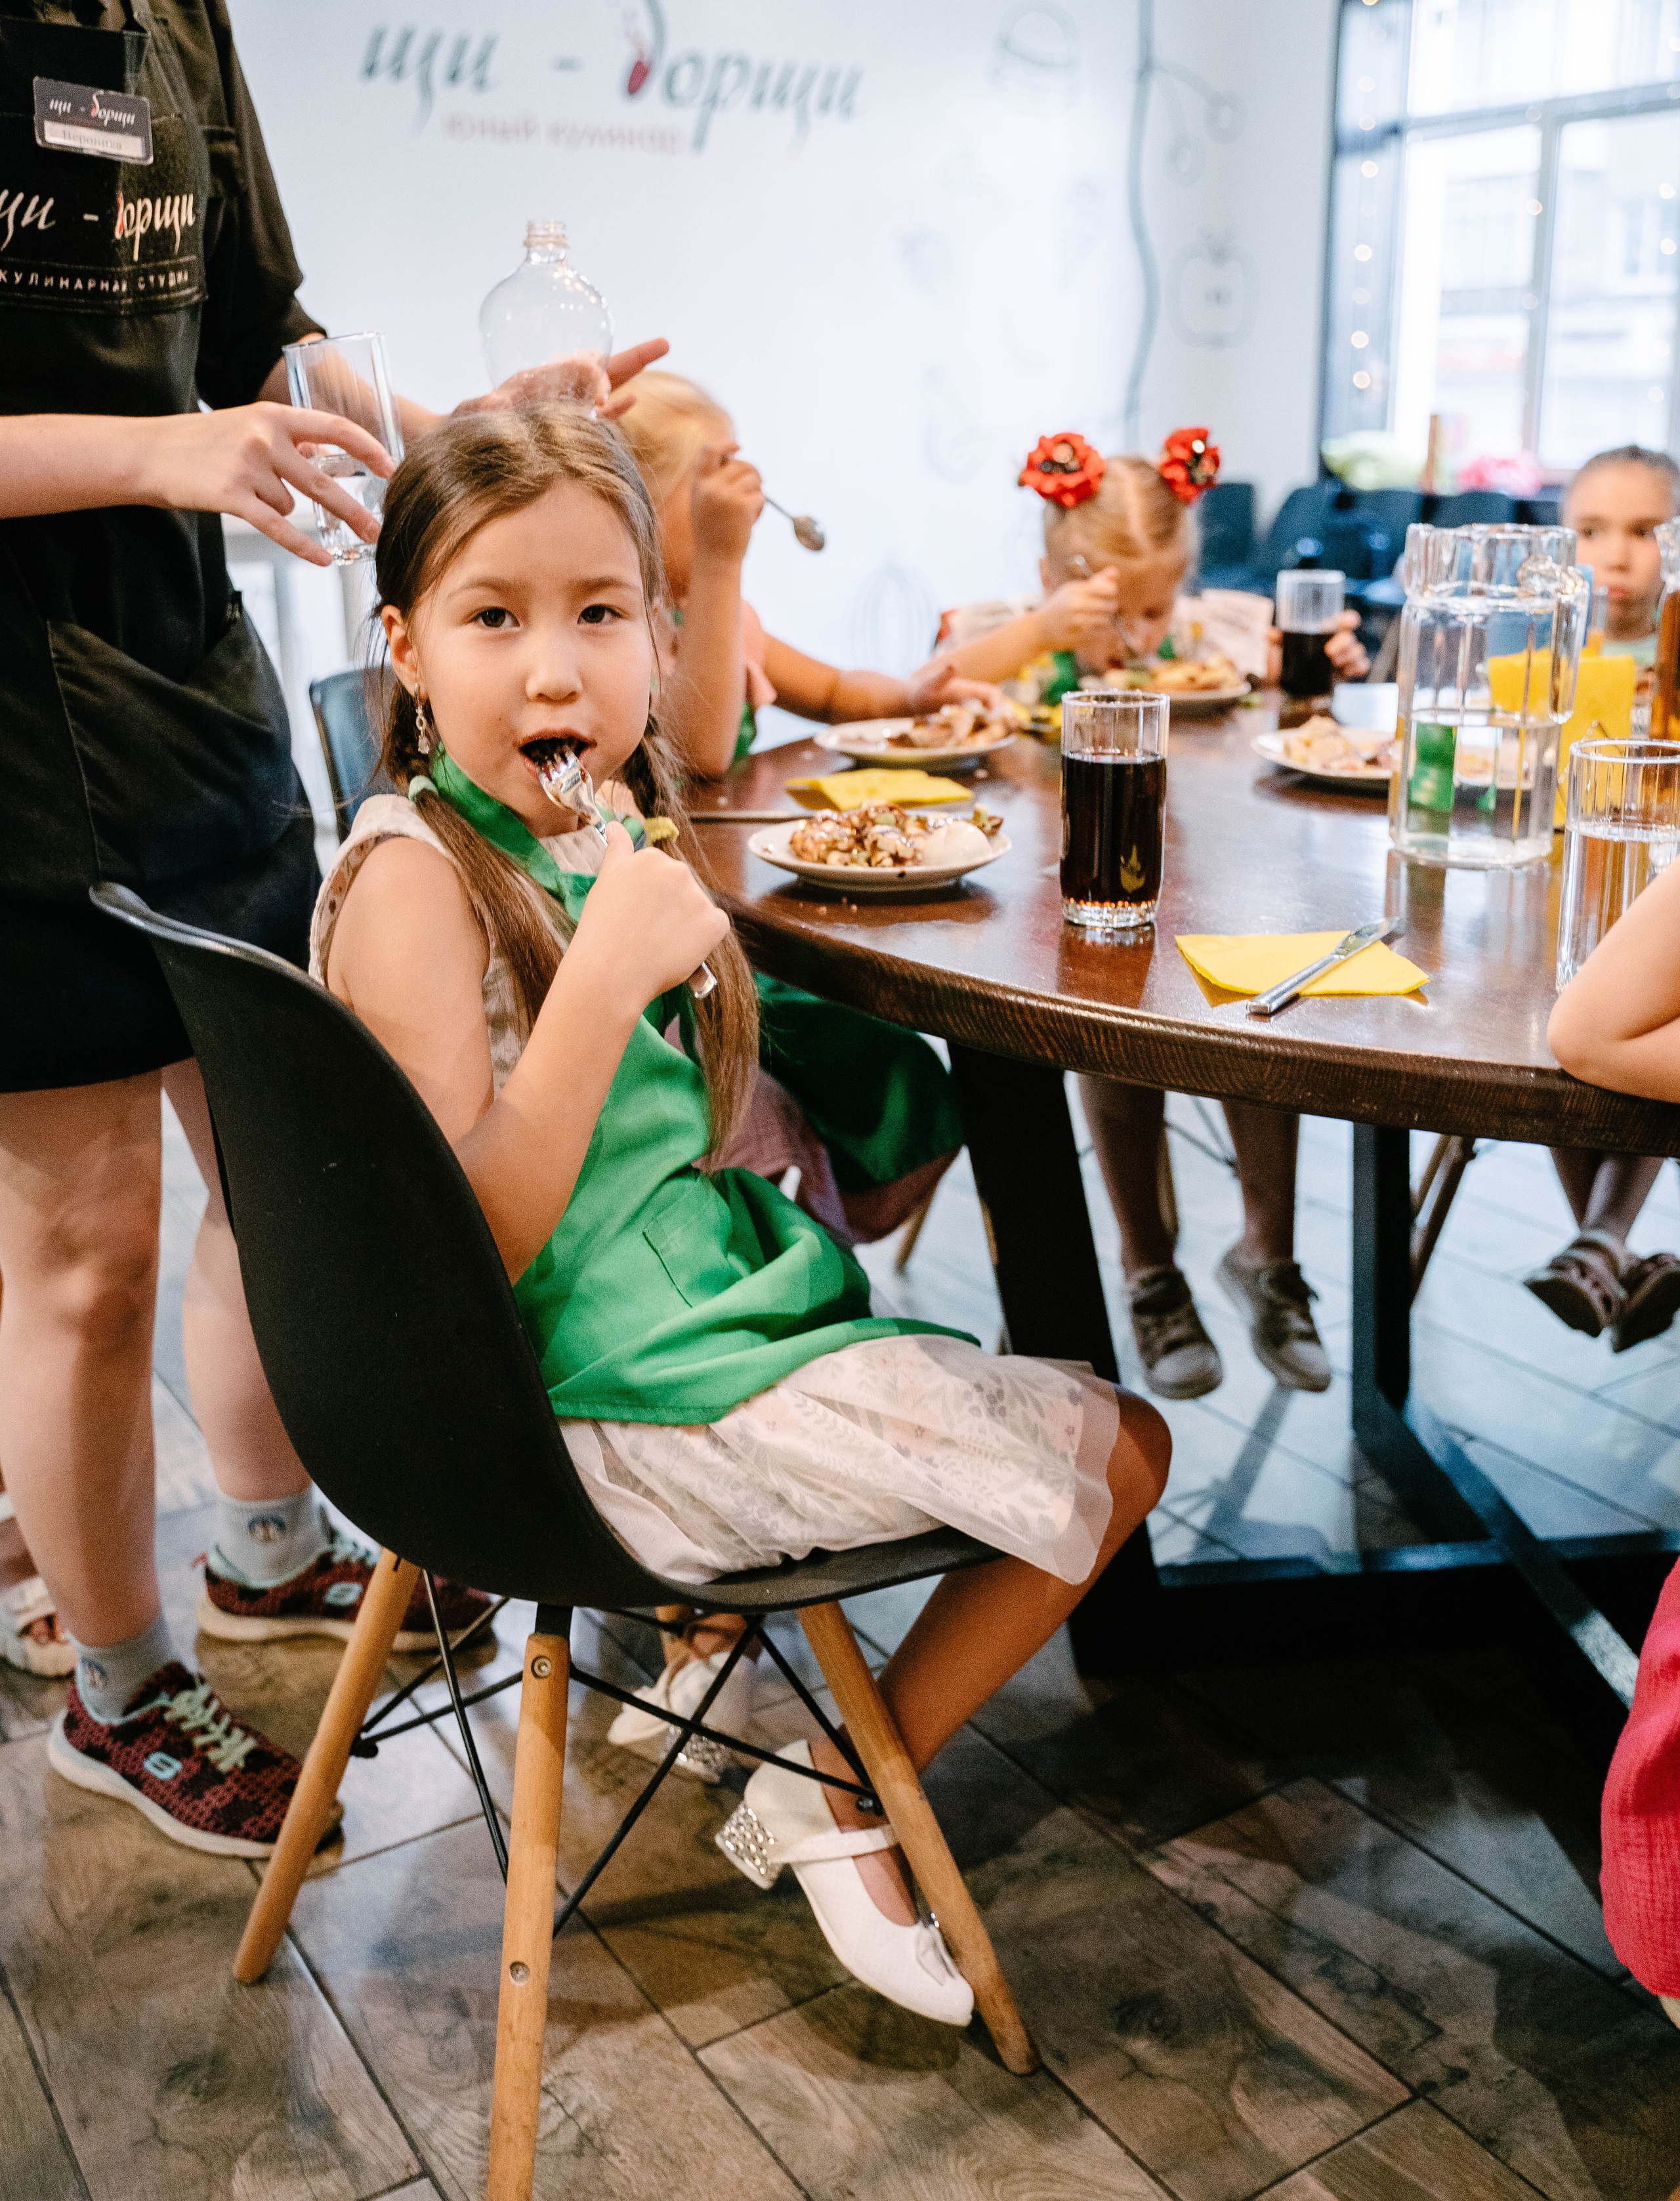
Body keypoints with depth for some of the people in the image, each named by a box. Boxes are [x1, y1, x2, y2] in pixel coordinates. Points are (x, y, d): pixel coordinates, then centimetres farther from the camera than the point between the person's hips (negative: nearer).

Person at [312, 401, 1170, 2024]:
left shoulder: (594, 827, 5)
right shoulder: (414, 875, -20)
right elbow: (471, 1242, -27)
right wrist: (608, 973, -31)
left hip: (686, 1299, 9)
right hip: (607, 1394, -9)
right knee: (1118, 1455, -3)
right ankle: (837, 1802, 13)